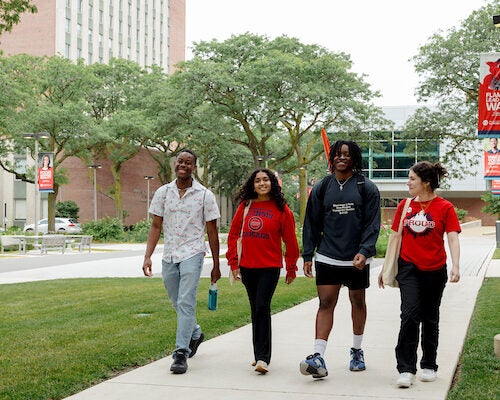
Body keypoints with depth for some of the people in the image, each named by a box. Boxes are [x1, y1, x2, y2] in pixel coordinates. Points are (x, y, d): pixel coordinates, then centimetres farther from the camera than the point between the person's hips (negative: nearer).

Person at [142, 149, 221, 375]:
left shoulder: (205, 195, -2)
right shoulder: (163, 193, 6)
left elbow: (212, 232, 2)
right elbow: (156, 227, 7)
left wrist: (216, 266, 2)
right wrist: (148, 256, -4)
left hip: (192, 254, -4)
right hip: (169, 256, 4)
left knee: (185, 303, -14)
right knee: (177, 303, 16)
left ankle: (181, 352, -11)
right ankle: (195, 334, 40)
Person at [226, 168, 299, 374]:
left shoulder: (281, 209, -3)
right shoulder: (245, 206, 5)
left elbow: (290, 241, 2)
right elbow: (233, 235, 9)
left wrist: (291, 269, 6)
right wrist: (233, 263, 5)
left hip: (270, 267, -4)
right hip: (247, 267, 4)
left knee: (262, 307, -14)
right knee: (255, 309, 12)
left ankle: (263, 357, -11)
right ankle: (260, 354, 22)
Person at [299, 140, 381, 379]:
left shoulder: (367, 188, 0)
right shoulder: (321, 188, 6)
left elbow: (372, 224, -5)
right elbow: (312, 224, 8)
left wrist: (364, 251, -18)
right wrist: (308, 256, 3)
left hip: (357, 259, 0)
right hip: (327, 258, 1)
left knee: (358, 302, 13)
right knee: (325, 304, -8)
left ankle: (357, 351, 31)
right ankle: (318, 358, -13)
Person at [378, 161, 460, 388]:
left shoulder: (445, 207, -3)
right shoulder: (404, 206, 6)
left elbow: (453, 238, -9)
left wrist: (455, 267, -23)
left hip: (434, 270, -1)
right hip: (409, 268, 1)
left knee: (430, 319, 11)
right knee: (410, 314, -14)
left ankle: (429, 366, 26)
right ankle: (406, 369, -11)